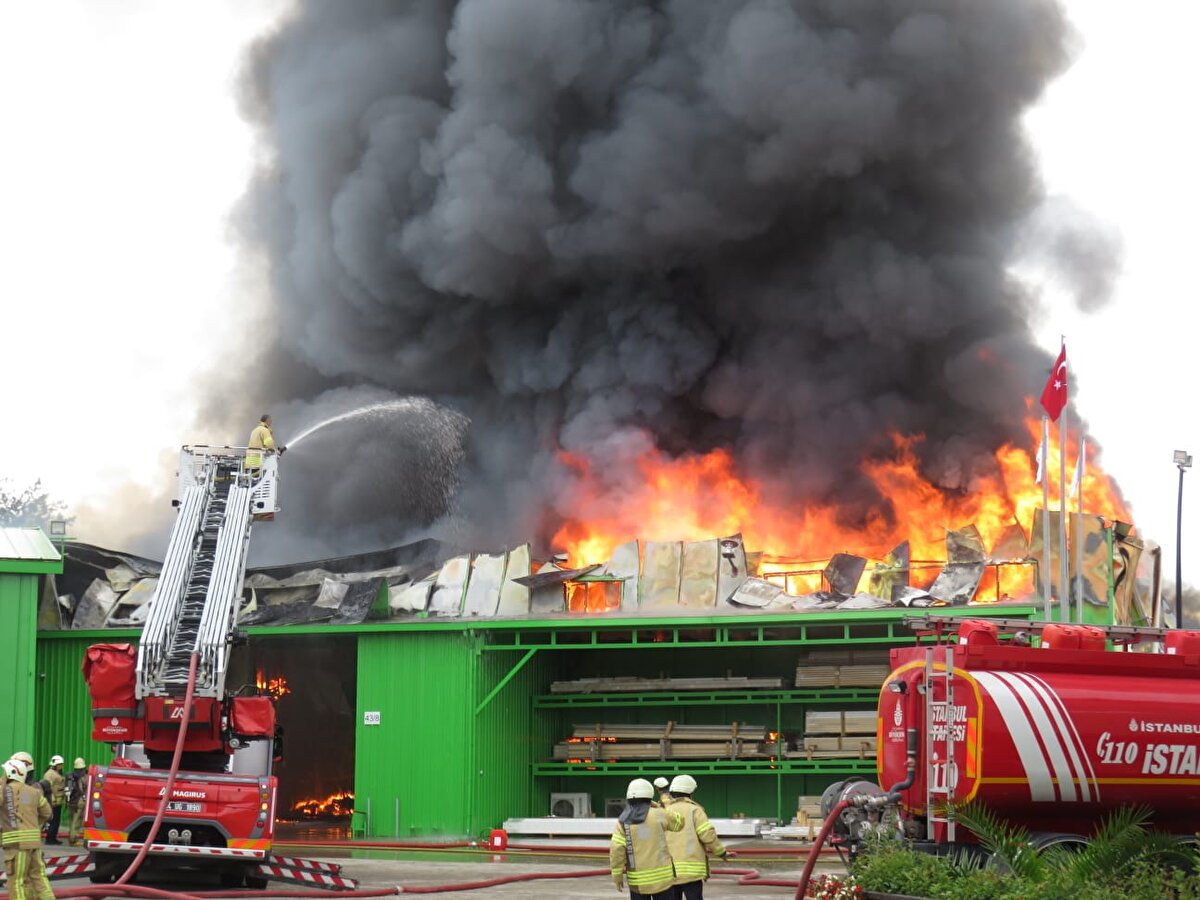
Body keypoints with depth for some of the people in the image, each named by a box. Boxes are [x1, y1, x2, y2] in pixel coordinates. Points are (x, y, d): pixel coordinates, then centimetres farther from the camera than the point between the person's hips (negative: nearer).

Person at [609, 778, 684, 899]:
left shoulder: (623, 822, -3)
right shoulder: (659, 815, -5)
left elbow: (616, 850, -9)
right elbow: (679, 822, 13)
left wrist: (617, 876, 0)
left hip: (637, 881, 1)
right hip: (662, 876, -1)